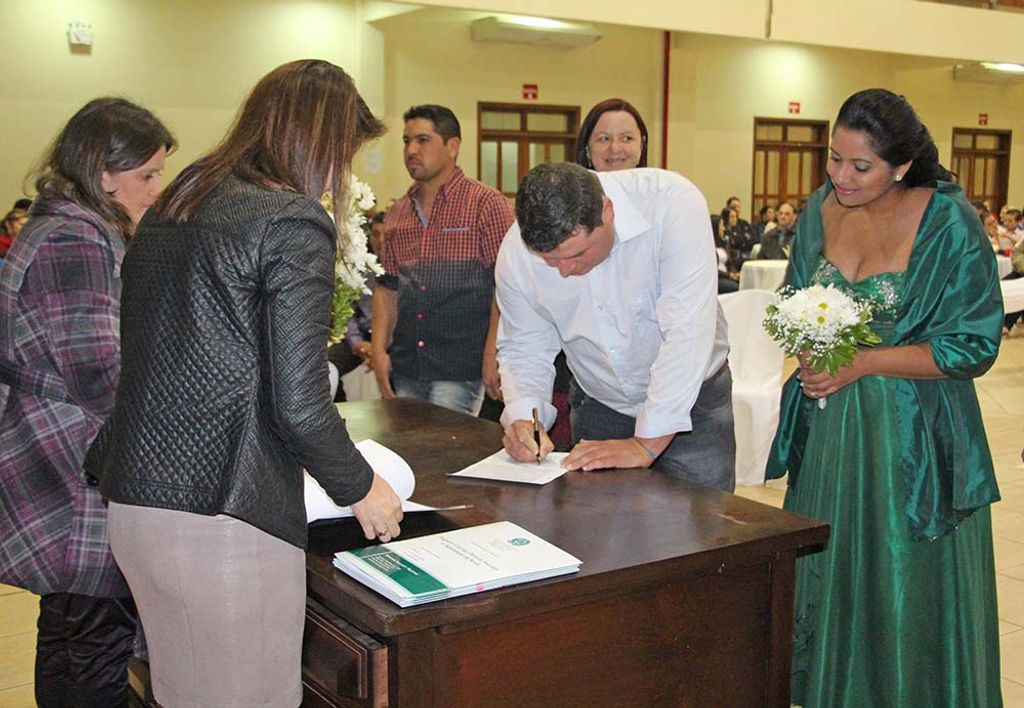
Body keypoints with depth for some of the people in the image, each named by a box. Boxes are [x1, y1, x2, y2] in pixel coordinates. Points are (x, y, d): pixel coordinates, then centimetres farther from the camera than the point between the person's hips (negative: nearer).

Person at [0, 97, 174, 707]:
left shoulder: (82, 231, 14)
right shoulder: (73, 243, -19)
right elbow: (102, 382, -24)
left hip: (66, 482, 11)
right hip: (79, 492, -11)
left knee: (66, 632, 20)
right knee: (101, 644, -1)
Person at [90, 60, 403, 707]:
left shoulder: (172, 207, 13)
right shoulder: (294, 223, -12)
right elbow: (300, 403, -16)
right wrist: (360, 489, 0)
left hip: (131, 500, 8)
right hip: (222, 513, -8)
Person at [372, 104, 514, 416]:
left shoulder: (487, 204, -4)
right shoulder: (397, 213, 13)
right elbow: (387, 287, 17)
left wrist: (493, 355, -16)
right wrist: (379, 348, 5)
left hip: (461, 370, -5)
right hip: (405, 369, 6)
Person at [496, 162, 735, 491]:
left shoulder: (673, 204, -29)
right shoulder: (516, 251, -16)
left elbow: (686, 333, -32)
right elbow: (522, 349, -3)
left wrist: (647, 443, -32)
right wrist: (523, 417, -23)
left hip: (692, 404, -3)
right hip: (598, 408, 3)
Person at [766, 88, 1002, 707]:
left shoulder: (950, 223, -12)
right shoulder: (822, 210, 2)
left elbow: (976, 344, -11)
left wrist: (863, 363, -17)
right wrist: (812, 354, -7)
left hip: (909, 435, -4)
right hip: (828, 424, 4)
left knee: (904, 589, 4)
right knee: (825, 577, 10)